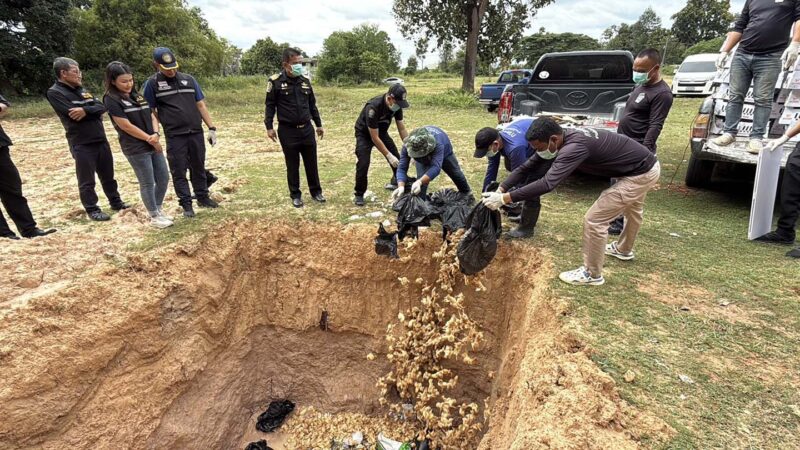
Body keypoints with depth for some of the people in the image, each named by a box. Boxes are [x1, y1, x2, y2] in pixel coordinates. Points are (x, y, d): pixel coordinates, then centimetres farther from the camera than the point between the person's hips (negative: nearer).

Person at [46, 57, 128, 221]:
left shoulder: (80, 89, 14)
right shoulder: (55, 93, -7)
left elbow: (101, 107, 2)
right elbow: (73, 115, -18)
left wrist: (86, 110, -15)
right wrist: (93, 112, -6)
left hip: (101, 139, 7)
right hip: (81, 144, -6)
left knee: (108, 175, 16)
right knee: (87, 181, 2)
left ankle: (116, 202, 29)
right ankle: (92, 209, 13)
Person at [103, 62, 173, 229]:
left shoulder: (137, 96, 14)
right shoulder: (111, 100, -7)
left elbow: (152, 116, 9)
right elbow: (126, 126, -13)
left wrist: (155, 134, -9)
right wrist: (149, 139, -9)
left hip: (153, 145, 7)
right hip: (136, 149, -7)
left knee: (164, 178, 11)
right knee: (147, 183, 0)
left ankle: (159, 210, 29)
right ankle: (154, 217, 13)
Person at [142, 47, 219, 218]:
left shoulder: (189, 79, 8)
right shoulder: (152, 84, 0)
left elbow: (201, 105, 10)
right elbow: (150, 111, 4)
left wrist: (211, 128, 4)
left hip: (196, 133, 3)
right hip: (174, 136, -2)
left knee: (198, 167, 13)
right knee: (179, 171, 3)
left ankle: (203, 197, 27)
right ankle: (186, 204, 13)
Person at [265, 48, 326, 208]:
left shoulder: (305, 81, 8)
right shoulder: (276, 81, -6)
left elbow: (312, 105, 16)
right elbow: (270, 106, -2)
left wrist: (319, 124, 16)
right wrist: (269, 127, -7)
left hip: (307, 129, 4)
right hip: (287, 131, -4)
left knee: (311, 163, 10)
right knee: (292, 165, 5)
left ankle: (316, 191, 24)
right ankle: (295, 195, 18)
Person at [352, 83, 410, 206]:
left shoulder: (397, 106, -19)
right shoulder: (373, 107, -38)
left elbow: (402, 129, -9)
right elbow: (374, 137, -34)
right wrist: (389, 155, -33)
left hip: (382, 132, 6)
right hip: (364, 134, -6)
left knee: (398, 159, 1)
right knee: (363, 164, -19)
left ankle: (397, 183, 26)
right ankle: (358, 194, -2)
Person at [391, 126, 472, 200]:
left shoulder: (437, 144, -54)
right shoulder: (407, 146, -44)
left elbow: (436, 167, -63)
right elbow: (402, 168, -44)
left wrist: (419, 182, -79)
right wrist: (401, 186, -64)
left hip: (444, 151, -1)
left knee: (455, 173, 19)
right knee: (422, 178, -24)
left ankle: (466, 192, 49)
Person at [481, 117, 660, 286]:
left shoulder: (574, 147, -34)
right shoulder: (563, 138, -5)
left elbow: (546, 184, -43)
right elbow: (527, 167, -3)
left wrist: (504, 199, -41)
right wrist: (500, 190, -11)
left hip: (641, 174, -10)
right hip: (645, 164, 10)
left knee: (594, 219, -7)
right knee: (631, 207, 32)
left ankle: (592, 274, 11)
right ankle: (624, 249, 60)